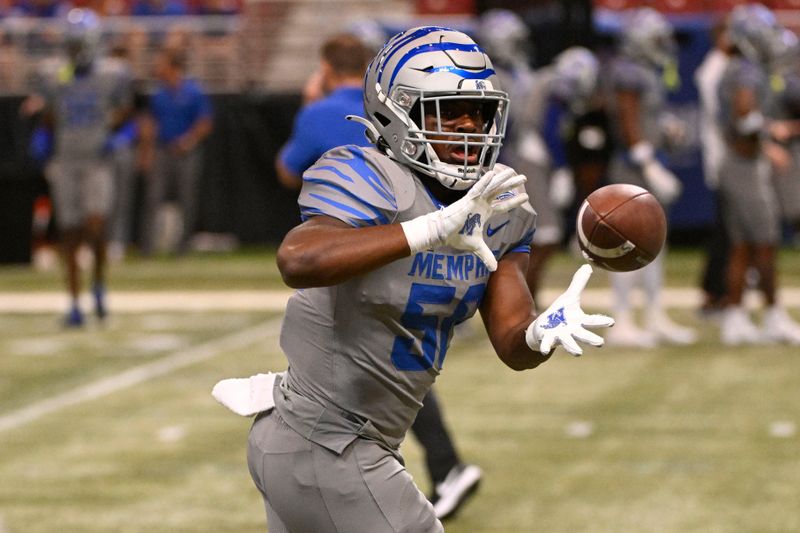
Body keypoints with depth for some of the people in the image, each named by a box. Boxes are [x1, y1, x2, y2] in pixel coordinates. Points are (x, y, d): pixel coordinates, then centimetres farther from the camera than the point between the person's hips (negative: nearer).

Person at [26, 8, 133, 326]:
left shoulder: (113, 75, -6)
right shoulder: (52, 75, -1)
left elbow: (125, 108, 10)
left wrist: (109, 132, -6)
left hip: (97, 162, -2)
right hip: (64, 164, 2)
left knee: (95, 226, -17)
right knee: (70, 235, 4)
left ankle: (99, 282, 12)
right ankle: (74, 305, 12)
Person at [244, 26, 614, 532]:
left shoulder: (501, 208, 5)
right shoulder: (373, 182, -19)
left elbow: (512, 345, 1)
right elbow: (299, 260, -39)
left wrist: (543, 331, -24)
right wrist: (433, 230, -44)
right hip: (327, 453, -9)